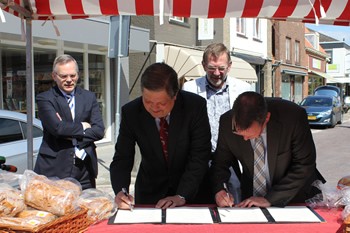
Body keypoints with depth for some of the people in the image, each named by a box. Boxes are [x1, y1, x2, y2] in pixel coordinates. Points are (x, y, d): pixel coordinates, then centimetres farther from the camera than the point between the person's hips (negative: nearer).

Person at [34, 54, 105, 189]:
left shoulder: (89, 97, 9)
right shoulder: (44, 99, -2)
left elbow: (99, 130, 0)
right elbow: (57, 127, -17)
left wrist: (71, 135, -10)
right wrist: (82, 127, -3)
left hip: (84, 170, 3)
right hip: (54, 170, -3)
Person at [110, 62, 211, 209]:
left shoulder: (196, 106, -18)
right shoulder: (131, 112, -14)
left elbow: (199, 157, -17)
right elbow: (122, 159, -10)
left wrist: (181, 196, -25)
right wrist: (121, 191, -28)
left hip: (192, 190, 1)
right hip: (149, 191, 0)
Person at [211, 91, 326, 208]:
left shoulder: (293, 116, -23)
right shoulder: (227, 122, -15)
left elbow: (305, 165, -16)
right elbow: (221, 163, -2)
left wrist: (270, 198, -21)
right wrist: (219, 189, -21)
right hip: (251, 198, 1)